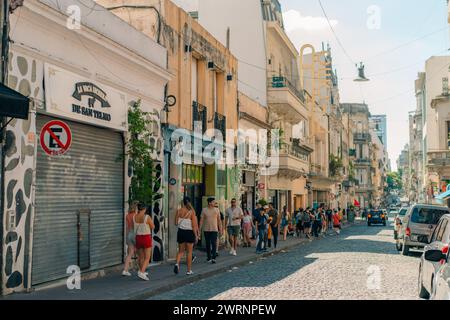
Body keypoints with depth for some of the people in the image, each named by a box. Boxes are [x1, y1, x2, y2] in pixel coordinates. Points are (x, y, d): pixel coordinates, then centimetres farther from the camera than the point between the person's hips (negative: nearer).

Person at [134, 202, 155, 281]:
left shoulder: (134, 217, -3)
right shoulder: (147, 217, -15)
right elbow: (153, 227, -5)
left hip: (138, 238, 5)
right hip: (146, 238, -5)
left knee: (141, 257, 19)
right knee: (147, 258, 1)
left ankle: (142, 272, 33)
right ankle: (142, 272, -14)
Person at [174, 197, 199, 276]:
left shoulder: (179, 211, -2)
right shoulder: (192, 212, -9)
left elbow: (176, 223, 3)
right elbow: (194, 225, -9)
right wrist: (196, 235, -2)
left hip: (181, 232, 3)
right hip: (189, 232, -3)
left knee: (181, 251, 15)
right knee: (189, 252, 8)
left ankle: (177, 263, -11)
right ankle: (189, 270, 12)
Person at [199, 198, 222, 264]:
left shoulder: (217, 210, 4)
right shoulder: (204, 210, 0)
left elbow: (219, 220, 7)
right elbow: (201, 220, 2)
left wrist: (220, 229, 5)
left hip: (214, 229, -1)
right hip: (206, 230, 1)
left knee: (214, 243, -9)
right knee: (208, 244, 8)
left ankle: (213, 258, -9)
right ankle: (209, 257, 19)